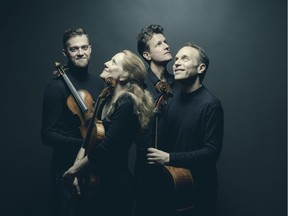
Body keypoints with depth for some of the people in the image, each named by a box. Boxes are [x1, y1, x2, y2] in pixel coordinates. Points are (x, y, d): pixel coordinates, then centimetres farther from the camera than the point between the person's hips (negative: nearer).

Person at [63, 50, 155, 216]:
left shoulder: (126, 103, -18)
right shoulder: (107, 98, 8)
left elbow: (106, 148, -23)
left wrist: (74, 170, -12)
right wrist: (76, 169, -4)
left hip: (116, 184, -8)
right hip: (98, 181, 8)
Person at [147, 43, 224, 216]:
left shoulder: (210, 104, -15)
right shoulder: (172, 101, 6)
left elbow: (211, 152, -20)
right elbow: (163, 140, 6)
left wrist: (170, 158, -22)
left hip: (199, 187, -6)